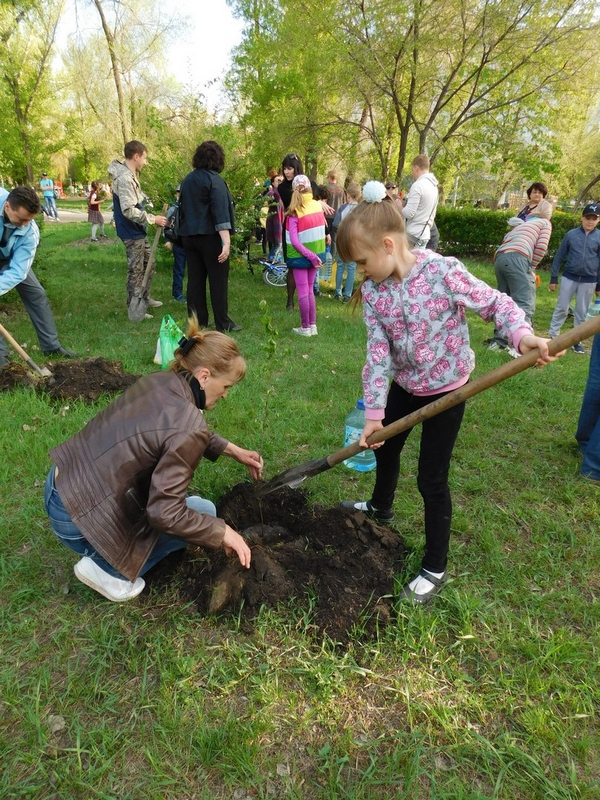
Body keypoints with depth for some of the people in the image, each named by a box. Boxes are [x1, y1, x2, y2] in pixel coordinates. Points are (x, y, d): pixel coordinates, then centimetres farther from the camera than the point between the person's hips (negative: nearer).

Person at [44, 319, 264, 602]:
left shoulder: (160, 380, 0)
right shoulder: (187, 427, -26)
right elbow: (165, 514, -25)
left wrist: (234, 451, 18)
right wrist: (223, 532, -12)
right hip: (77, 520, -8)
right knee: (204, 513, 4)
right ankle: (104, 567, 4)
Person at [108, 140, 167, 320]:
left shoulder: (130, 175, 10)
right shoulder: (125, 178, -22)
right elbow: (129, 211, -27)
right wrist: (153, 219, -22)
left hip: (138, 231, 10)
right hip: (132, 233, -10)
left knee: (148, 265, 21)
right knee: (136, 270, -2)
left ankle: (145, 298, 35)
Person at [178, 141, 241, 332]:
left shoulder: (187, 179, 12)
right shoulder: (214, 179, -12)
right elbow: (221, 212, -21)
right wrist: (226, 242, -26)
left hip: (189, 236, 7)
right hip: (210, 237, -7)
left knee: (195, 279, 9)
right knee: (218, 280, -1)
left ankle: (198, 321, 14)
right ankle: (223, 323, 2)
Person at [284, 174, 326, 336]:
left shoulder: (294, 212, -15)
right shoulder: (318, 206, -3)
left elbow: (294, 241, -20)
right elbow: (320, 229, 6)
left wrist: (310, 256, -17)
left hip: (301, 256, -4)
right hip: (317, 253, 4)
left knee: (303, 292, 4)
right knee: (309, 290, 15)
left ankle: (305, 328, 10)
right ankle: (313, 325, 17)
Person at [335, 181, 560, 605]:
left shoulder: (442, 271, -25)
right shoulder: (373, 291, -10)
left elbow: (495, 302, -18)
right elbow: (378, 351, -10)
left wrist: (524, 335, -38)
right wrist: (373, 412, -13)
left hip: (446, 388, -6)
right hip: (405, 384, 6)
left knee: (431, 479, -2)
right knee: (385, 447, 25)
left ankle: (435, 569, 18)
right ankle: (381, 507, 57)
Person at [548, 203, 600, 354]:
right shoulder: (571, 234, -2)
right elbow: (559, 256, 3)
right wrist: (553, 278, 1)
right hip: (569, 277, -1)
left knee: (582, 312, 8)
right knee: (561, 308, 4)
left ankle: (577, 340, 17)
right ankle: (552, 336, 12)